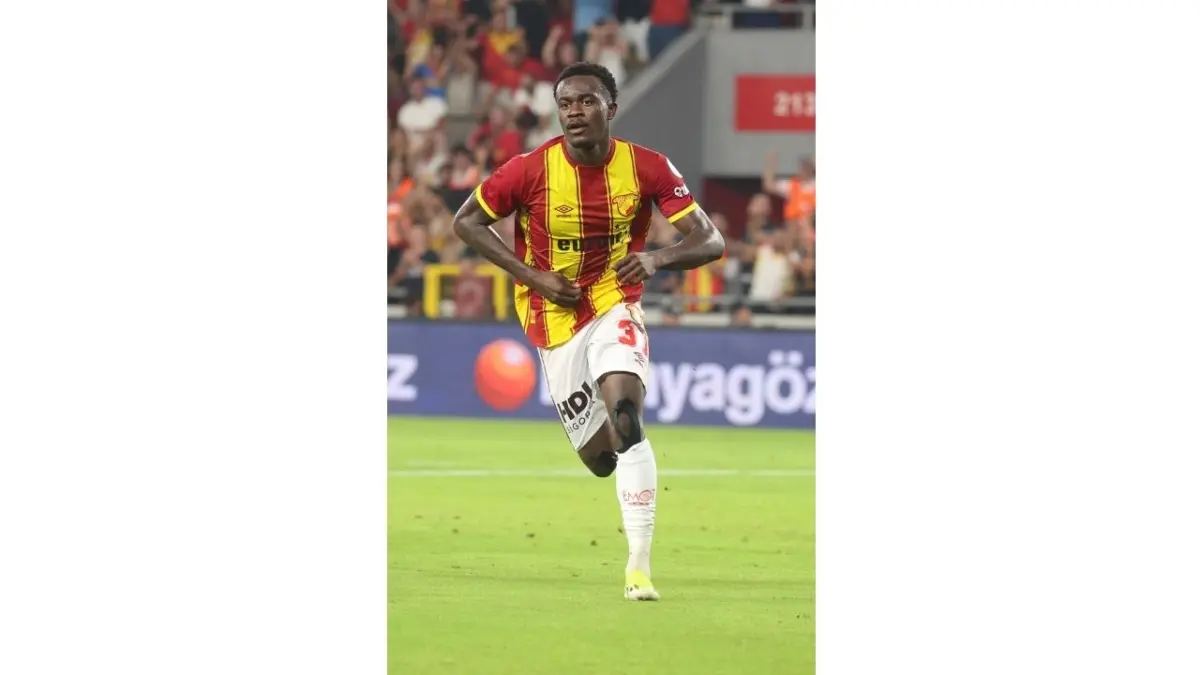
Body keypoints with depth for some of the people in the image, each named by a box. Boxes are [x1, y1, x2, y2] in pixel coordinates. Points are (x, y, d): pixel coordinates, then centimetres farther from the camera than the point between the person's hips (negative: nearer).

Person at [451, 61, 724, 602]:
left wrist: (657, 259, -32)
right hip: (555, 323, 1)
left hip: (615, 308, -1)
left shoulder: (647, 168, -11)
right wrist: (534, 278, -12)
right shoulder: (531, 170, -14)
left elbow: (709, 241, -10)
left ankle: (639, 566, -24)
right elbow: (467, 222, -2)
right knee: (600, 457, 2)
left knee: (625, 419, -26)